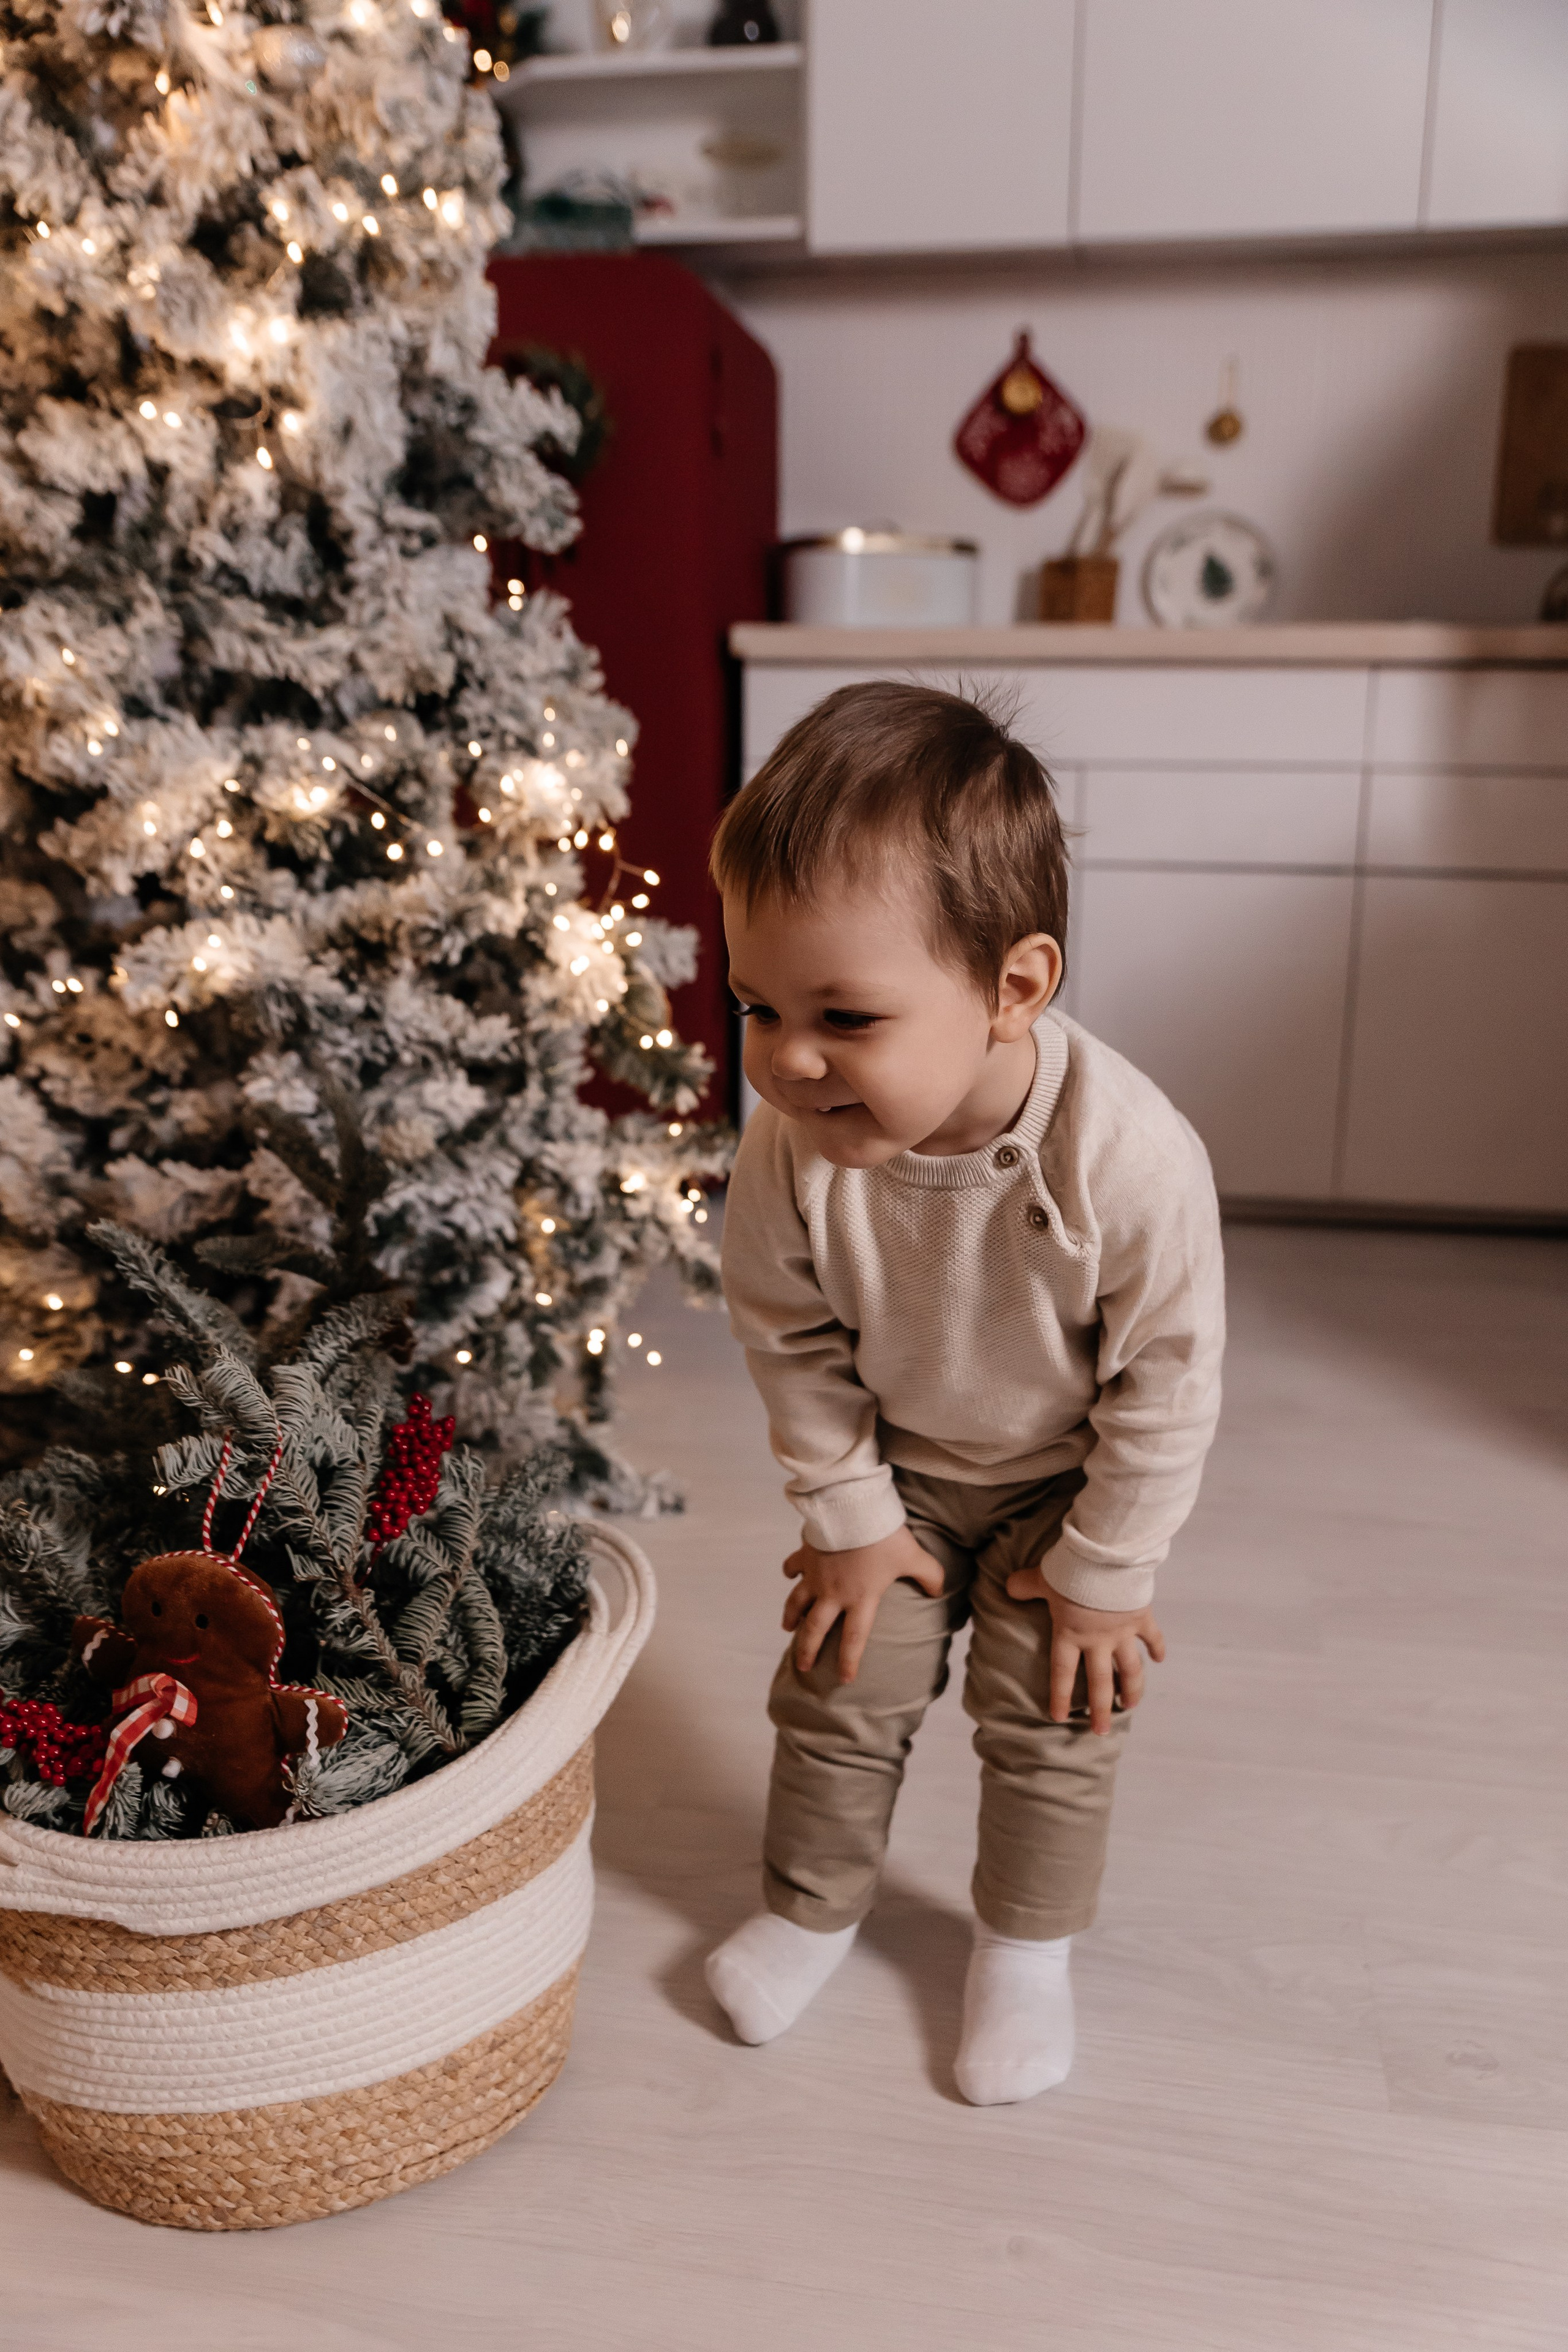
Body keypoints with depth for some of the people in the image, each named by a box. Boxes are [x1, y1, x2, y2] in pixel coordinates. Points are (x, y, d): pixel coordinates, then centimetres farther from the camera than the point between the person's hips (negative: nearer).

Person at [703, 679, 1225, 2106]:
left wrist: (1104, 1572, -13)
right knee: (841, 1685, 9)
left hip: (1070, 1476, -2)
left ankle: (1027, 1944, 34)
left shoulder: (1130, 1157, -39)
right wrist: (849, 1516, -6)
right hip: (898, 1464, 2)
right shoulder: (796, 1146, -31)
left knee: (1052, 1715, 7)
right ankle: (813, 1900, 37)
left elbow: (1167, 1381, -23)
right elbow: (789, 1338, -12)